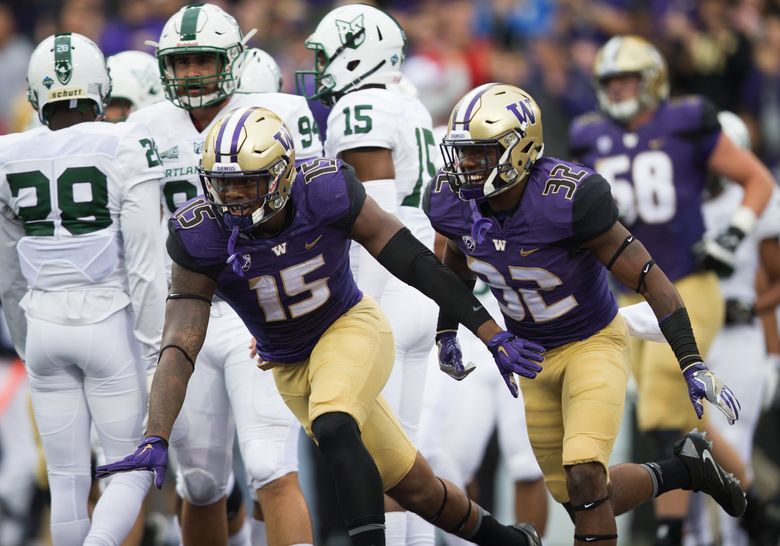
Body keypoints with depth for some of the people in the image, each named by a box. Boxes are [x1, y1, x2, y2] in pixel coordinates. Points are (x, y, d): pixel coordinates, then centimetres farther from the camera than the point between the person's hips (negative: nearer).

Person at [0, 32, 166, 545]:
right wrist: (153, 350, -5)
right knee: (132, 471, 5)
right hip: (109, 320, -4)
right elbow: (145, 263, -12)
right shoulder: (124, 150, -11)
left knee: (68, 480, 11)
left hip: (44, 324, 4)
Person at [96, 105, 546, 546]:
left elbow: (417, 263, -18)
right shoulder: (202, 236, -23)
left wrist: (493, 335, -15)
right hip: (292, 368, 3)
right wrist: (156, 440, -35)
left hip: (352, 327, -2)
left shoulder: (327, 192, -26)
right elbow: (179, 345, -23)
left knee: (333, 429, -35)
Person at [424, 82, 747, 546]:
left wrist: (692, 365, -29)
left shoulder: (568, 199, -32)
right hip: (533, 358, 6)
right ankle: (685, 469, 35)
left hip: (594, 344, -6)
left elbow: (651, 281, -26)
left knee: (584, 478, -25)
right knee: (577, 497, 12)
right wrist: (447, 333, 21)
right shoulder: (452, 202, -15)